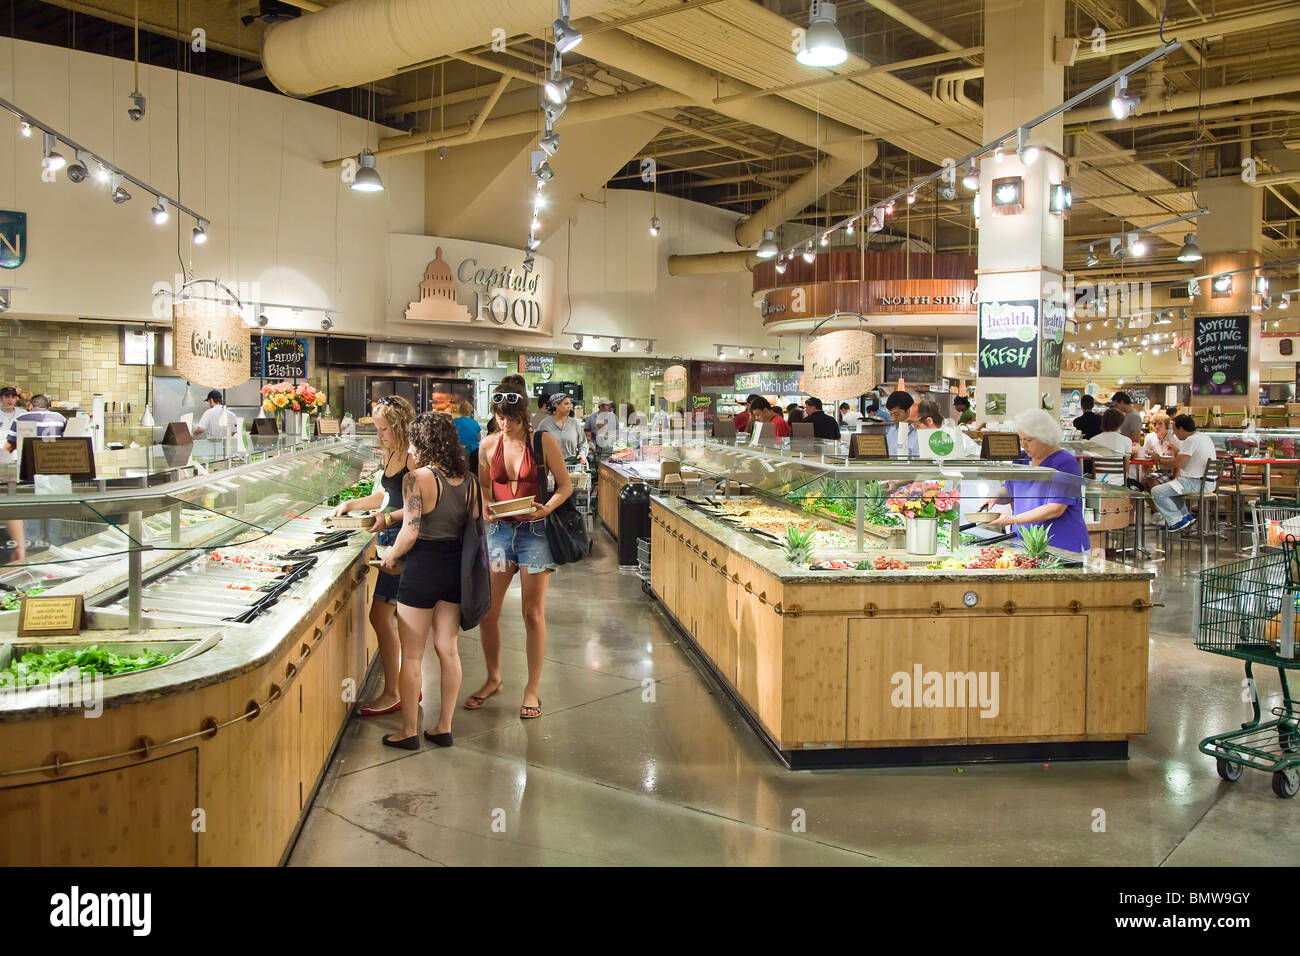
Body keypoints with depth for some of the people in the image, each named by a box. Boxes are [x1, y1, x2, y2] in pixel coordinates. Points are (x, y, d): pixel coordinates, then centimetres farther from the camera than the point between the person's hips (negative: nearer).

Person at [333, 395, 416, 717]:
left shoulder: (413, 457, -14)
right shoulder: (391, 454, 15)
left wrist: (389, 518, -26)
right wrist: (352, 504, 17)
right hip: (392, 538, 9)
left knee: (380, 614, -8)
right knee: (400, 616, 14)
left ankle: (391, 693, 2)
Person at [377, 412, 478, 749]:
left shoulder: (417, 478, -15)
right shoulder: (467, 480, 3)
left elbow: (410, 532, -19)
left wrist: (390, 556, 0)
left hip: (423, 569, -6)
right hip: (457, 569, 6)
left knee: (412, 655, 7)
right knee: (447, 648, 14)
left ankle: (409, 732, 16)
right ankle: (444, 727, 21)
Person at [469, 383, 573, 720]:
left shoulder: (544, 442, -7)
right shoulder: (488, 445, 3)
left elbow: (565, 485, -2)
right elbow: (483, 486, 14)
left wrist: (547, 508, -20)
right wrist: (487, 510, -6)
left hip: (535, 531, -3)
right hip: (500, 530, 4)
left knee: (533, 614, 1)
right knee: (486, 611, 4)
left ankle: (532, 689, 16)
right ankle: (493, 679, 27)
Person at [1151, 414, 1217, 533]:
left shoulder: (1191, 440, -17)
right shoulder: (1204, 436, 14)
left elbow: (1177, 464, -18)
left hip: (1197, 483, -11)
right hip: (1208, 482, 11)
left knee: (1157, 492, -13)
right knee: (1168, 485, 30)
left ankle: (1177, 521, -5)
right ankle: (1186, 516, 22)